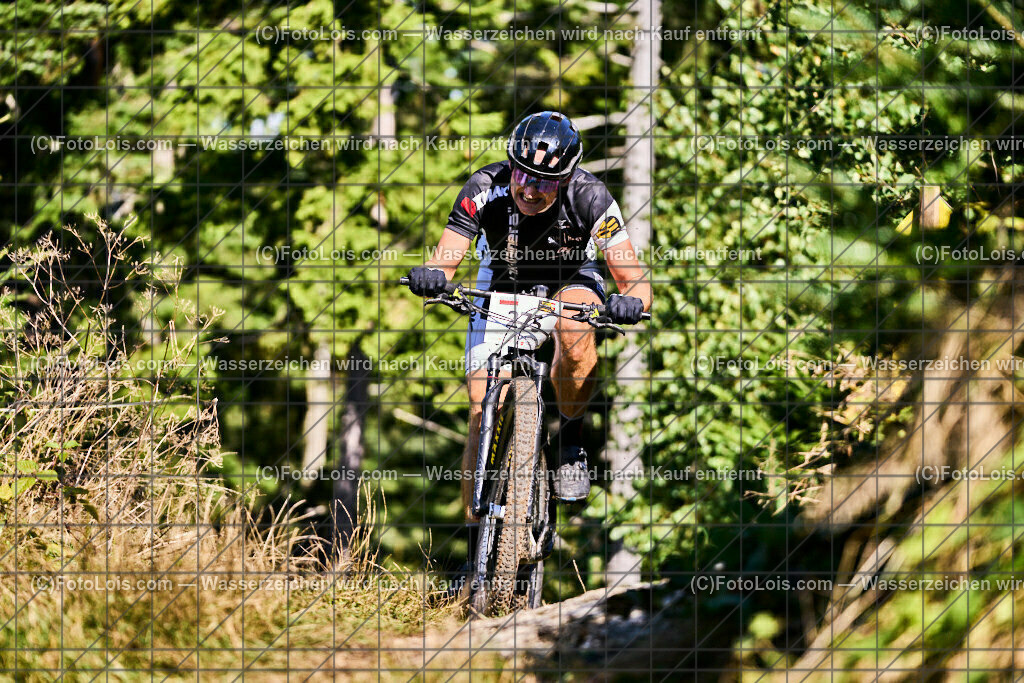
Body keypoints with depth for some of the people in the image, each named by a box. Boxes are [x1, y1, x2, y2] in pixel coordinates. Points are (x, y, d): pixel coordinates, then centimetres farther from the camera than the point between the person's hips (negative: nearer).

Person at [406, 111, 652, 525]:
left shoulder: (589, 197, -30)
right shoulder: (485, 190, -28)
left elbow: (635, 280, -29)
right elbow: (444, 262, -28)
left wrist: (631, 301, -52)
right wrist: (431, 277, -52)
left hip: (570, 281, -1)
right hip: (502, 287, 1)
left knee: (575, 334, -38)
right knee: (485, 416, -11)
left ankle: (571, 439, -14)